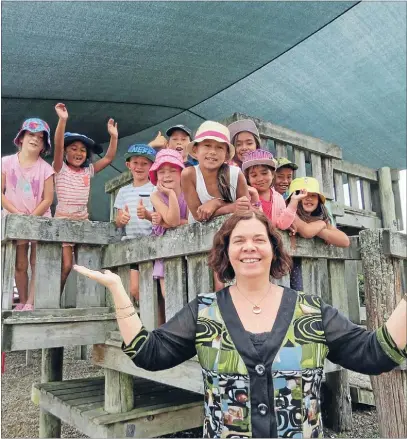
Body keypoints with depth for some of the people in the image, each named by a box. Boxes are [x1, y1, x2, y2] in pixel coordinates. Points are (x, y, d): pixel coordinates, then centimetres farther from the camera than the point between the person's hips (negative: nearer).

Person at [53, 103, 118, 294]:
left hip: (83, 220, 5)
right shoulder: (60, 169, -2)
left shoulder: (88, 171, 10)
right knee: (65, 266, -11)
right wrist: (62, 120, -28)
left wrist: (113, 136, -3)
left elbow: (108, 158, 8)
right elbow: (58, 146, -17)